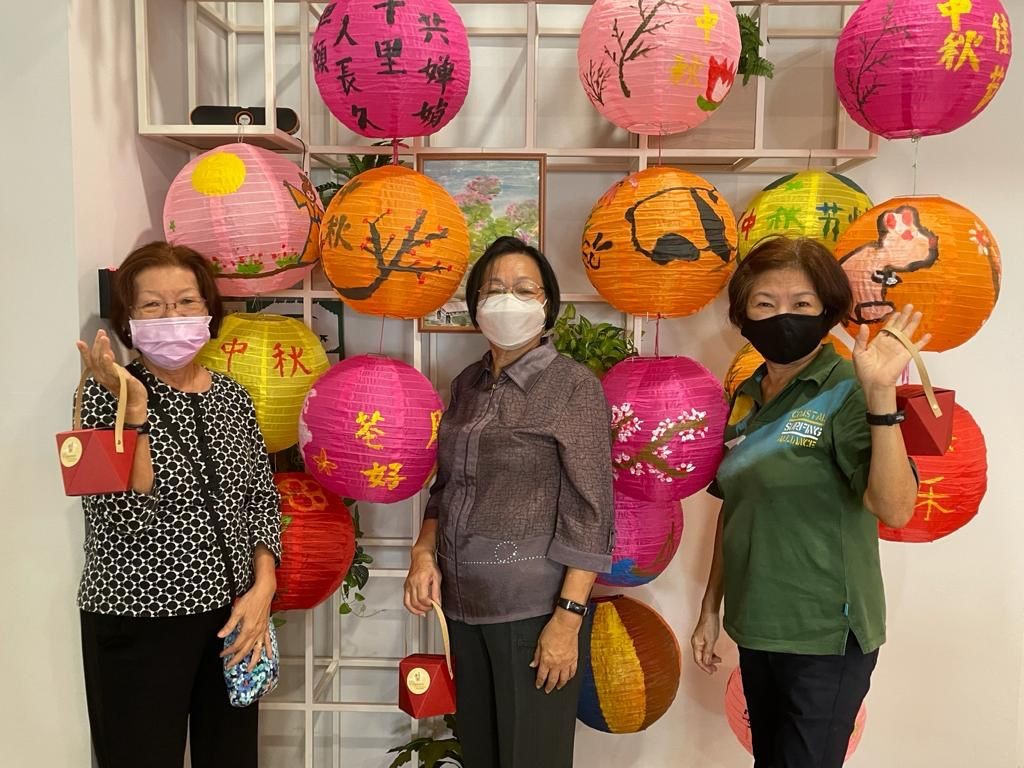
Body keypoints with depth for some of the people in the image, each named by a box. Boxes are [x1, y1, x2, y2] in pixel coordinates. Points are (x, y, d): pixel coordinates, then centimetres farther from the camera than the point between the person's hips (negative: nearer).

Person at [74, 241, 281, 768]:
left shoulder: (231, 396, 4)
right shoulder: (106, 394, -7)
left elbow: (262, 498, 8)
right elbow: (124, 515, -18)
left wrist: (262, 588, -4)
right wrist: (135, 407, -25)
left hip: (232, 616, 4)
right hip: (138, 621, -4)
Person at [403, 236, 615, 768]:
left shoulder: (574, 386, -9)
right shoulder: (466, 385, 8)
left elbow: (589, 512, -12)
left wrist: (568, 617, -16)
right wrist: (424, 552, 0)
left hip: (535, 606, -5)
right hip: (464, 602, 6)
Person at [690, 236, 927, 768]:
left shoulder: (846, 392, -14)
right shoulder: (746, 398, 4)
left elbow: (894, 510, -28)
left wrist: (881, 393, -37)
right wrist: (711, 608, 14)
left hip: (826, 638, -6)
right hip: (754, 628, 6)